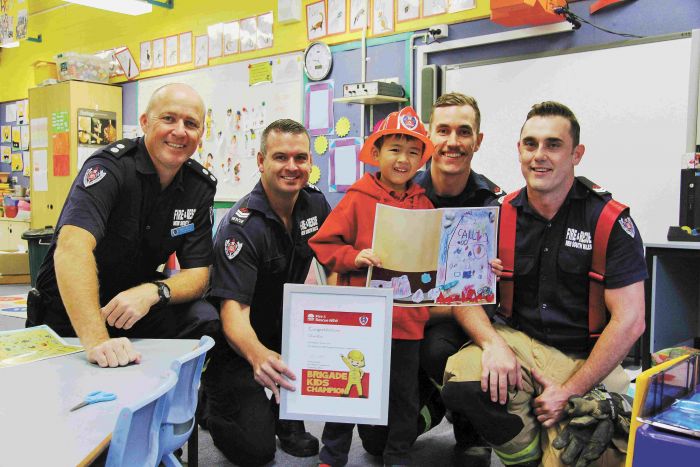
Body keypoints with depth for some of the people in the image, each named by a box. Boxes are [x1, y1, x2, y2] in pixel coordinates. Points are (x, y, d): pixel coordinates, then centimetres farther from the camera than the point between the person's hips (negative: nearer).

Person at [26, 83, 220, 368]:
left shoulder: (200, 187, -2)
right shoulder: (111, 167, -20)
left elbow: (198, 273, -5)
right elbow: (73, 246, -36)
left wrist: (151, 292, -28)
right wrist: (96, 341, -48)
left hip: (137, 304, 4)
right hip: (71, 315, -3)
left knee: (204, 320, -21)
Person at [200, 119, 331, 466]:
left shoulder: (314, 204, -4)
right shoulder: (241, 226, -23)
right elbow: (233, 310, -31)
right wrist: (257, 355, -52)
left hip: (285, 330, 6)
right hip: (238, 346, -6)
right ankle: (208, 405, 15)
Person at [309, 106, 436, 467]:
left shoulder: (424, 204, 7)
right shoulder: (358, 197, -5)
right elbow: (323, 243, -5)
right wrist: (353, 257, -20)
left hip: (407, 317, 3)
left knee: (404, 389, 15)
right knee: (349, 386, 10)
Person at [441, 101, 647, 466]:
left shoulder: (610, 220, -8)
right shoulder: (500, 216, 1)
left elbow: (628, 321, -11)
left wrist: (570, 391, -14)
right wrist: (492, 342, -21)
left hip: (589, 360, -2)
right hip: (522, 344, 2)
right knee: (460, 381, -27)